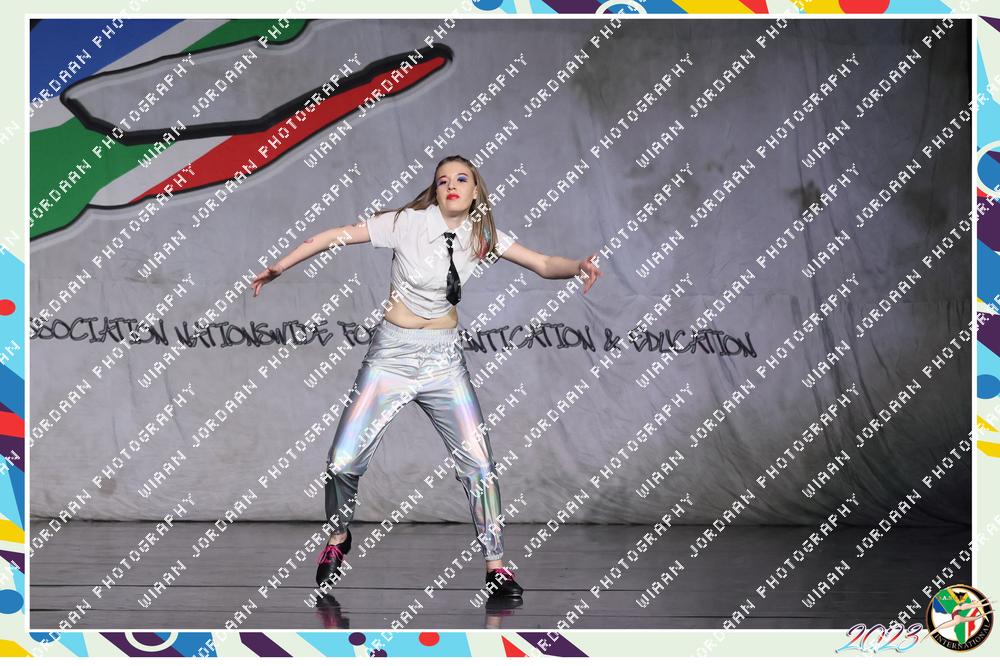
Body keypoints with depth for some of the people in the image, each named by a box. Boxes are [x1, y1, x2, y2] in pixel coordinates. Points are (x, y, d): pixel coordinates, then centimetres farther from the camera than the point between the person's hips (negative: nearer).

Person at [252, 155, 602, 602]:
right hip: (391, 354, -2)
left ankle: (496, 568, 3)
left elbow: (543, 264, -5)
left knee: (478, 462, -7)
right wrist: (279, 267, -3)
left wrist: (577, 266, -26)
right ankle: (338, 539, 25)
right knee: (343, 460, -5)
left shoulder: (482, 237, 0)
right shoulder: (408, 223, -9)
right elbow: (335, 236, -5)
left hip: (444, 358, 2)